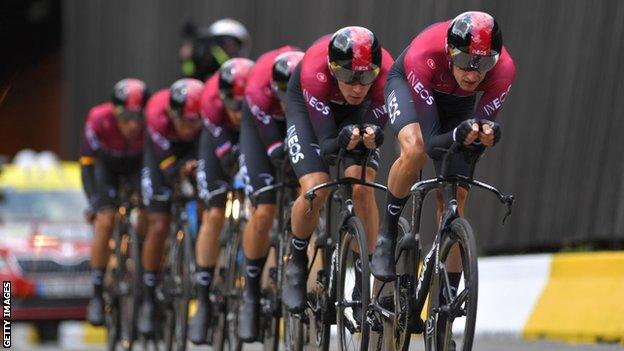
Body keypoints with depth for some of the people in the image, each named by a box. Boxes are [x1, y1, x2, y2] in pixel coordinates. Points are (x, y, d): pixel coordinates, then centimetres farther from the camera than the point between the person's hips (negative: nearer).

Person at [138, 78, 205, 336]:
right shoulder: (158, 113, -37)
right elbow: (168, 166, -34)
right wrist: (183, 169, -55)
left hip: (200, 148, 1)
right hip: (164, 151, -1)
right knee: (158, 227, -6)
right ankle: (149, 299, 7)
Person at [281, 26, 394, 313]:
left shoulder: (386, 74, -35)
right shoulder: (315, 72, -40)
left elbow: (374, 129, -27)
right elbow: (326, 144, -36)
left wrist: (371, 138, -50)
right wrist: (342, 141, -58)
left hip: (357, 113, 2)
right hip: (307, 105, -1)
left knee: (363, 188, -21)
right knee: (315, 189, -22)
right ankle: (296, 262, 6)